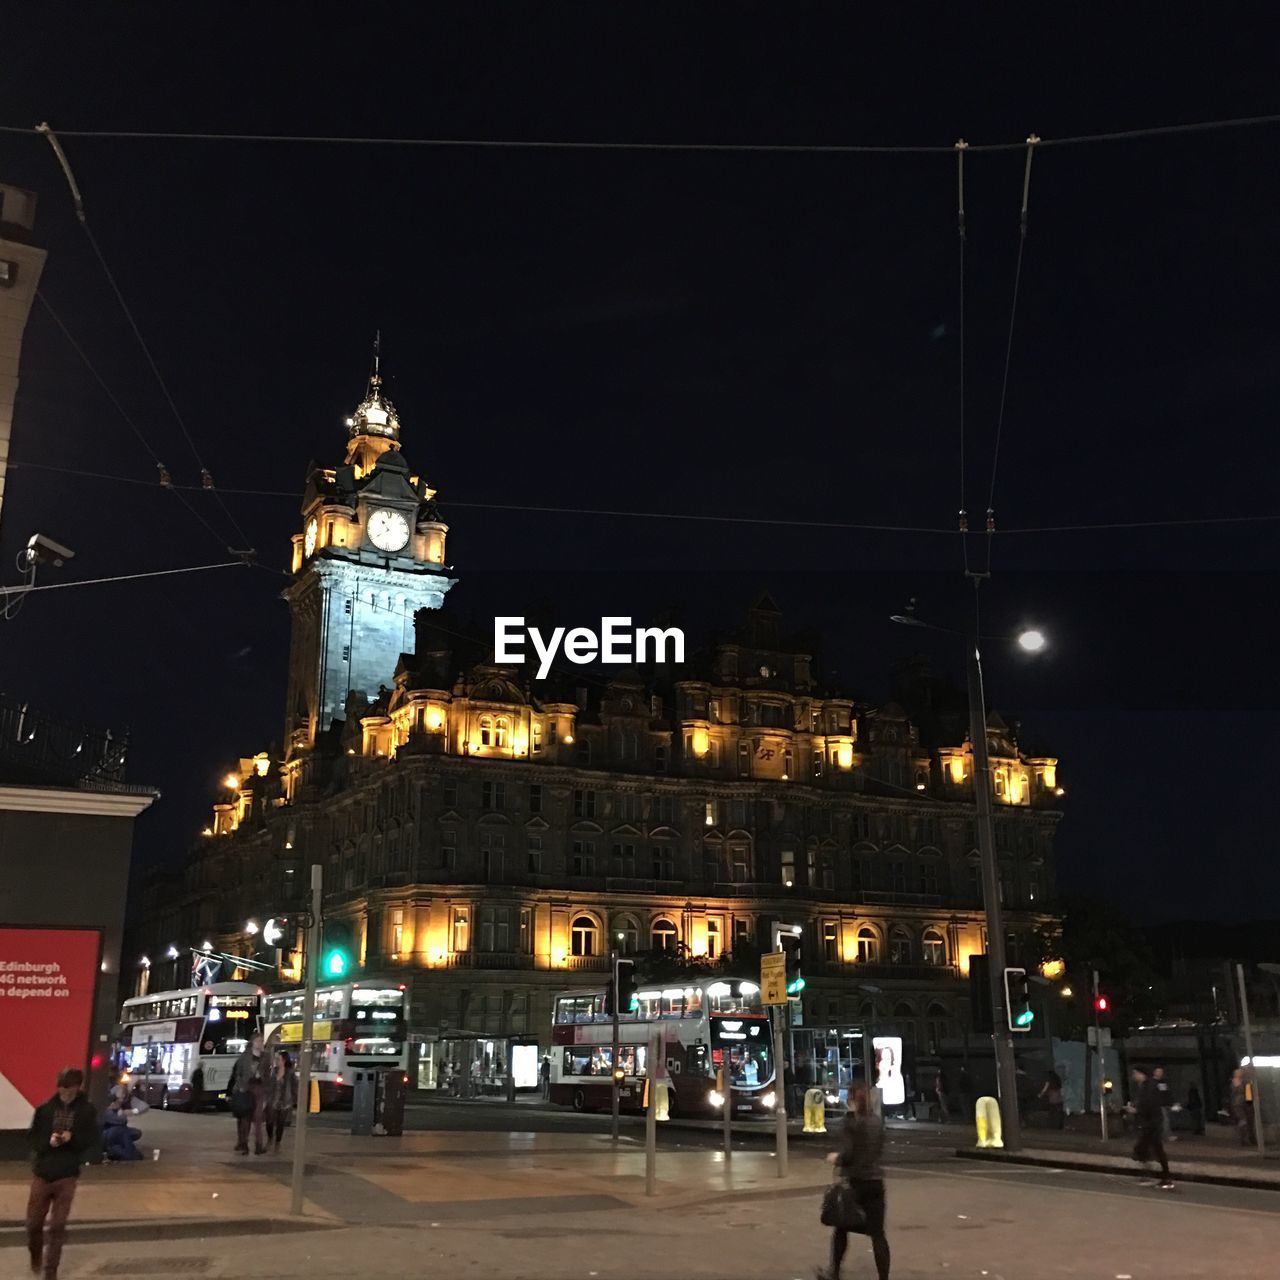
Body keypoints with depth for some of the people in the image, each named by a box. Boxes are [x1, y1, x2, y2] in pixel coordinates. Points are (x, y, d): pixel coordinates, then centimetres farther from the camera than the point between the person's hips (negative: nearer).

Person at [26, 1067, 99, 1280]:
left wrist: (73, 1138, -22)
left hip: (67, 1177, -1)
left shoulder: (86, 1110, -7)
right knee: (33, 1222, 10)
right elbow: (31, 1138, -4)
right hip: (41, 1174, 1)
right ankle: (36, 1255, 39)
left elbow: (92, 1138, -4)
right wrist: (48, 1141, -23)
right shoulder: (45, 1108, -8)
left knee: (58, 1226, 4)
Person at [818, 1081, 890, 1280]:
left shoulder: (850, 1120, -13)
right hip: (875, 1181, 5)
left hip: (854, 1181, -5)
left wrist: (836, 1158, 2)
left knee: (840, 1227, 14)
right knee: (877, 1232, 5)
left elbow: (847, 1154, -19)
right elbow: (878, 1150, 14)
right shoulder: (877, 1121, 5)